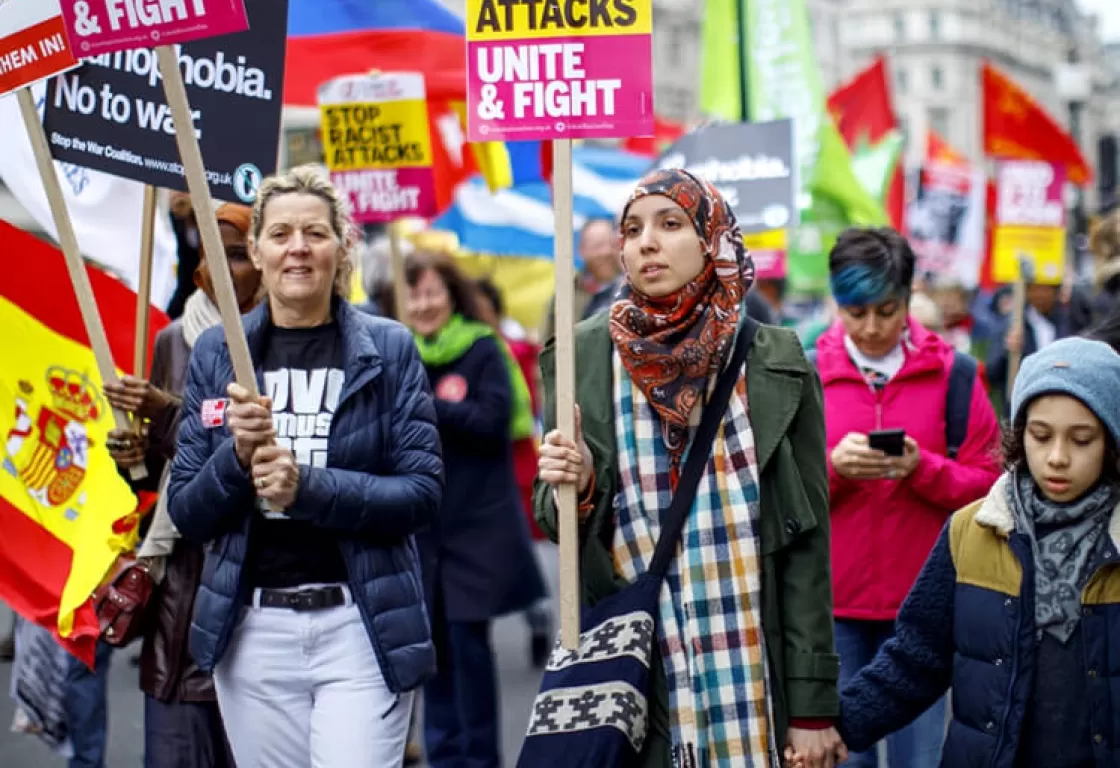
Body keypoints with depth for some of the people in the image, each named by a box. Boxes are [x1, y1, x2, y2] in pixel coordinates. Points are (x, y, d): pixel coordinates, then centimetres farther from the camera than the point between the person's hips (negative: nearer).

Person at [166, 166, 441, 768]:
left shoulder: (388, 348, 0)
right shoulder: (215, 352, 5)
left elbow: (422, 492, -7)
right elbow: (186, 514, 5)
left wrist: (307, 484, -20)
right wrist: (238, 456, -15)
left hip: (360, 623, -2)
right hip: (253, 627, 2)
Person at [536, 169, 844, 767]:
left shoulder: (776, 363, -1)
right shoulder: (581, 358, 1)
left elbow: (807, 545, -1)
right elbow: (554, 516, 9)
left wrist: (813, 706, -3)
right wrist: (573, 489, -15)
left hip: (753, 669, 0)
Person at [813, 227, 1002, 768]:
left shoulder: (951, 374, 1)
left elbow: (986, 485, 1)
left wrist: (922, 467, -16)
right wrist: (831, 466, -16)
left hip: (922, 601, 0)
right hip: (832, 601, 0)